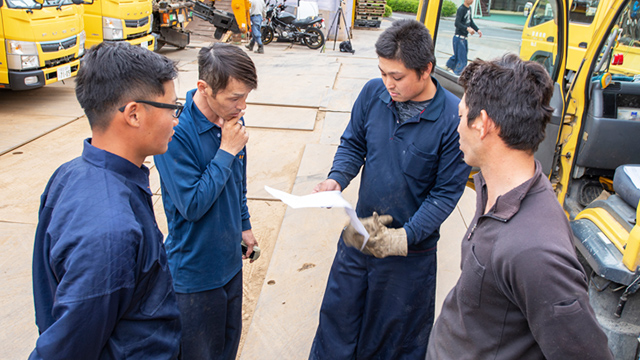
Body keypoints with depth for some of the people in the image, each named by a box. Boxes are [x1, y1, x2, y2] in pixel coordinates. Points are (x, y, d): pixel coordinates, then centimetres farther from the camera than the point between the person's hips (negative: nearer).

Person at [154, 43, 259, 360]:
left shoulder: (231, 118, -4)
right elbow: (192, 205, -26)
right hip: (195, 271, -6)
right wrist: (227, 151, -24)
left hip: (231, 259, 6)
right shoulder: (175, 133, -26)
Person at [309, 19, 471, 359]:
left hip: (412, 247, -3)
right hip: (358, 235, 4)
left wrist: (405, 236, -22)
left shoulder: (453, 117, -20)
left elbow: (447, 192, -14)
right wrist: (336, 179, -14)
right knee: (337, 317, 19)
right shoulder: (373, 93, -8)